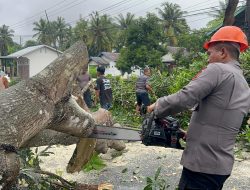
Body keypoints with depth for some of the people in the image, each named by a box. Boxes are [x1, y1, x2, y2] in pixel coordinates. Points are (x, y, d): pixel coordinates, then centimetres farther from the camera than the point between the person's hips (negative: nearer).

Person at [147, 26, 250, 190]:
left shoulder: (218, 70, -13)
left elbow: (183, 99, -20)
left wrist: (157, 107, -4)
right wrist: (194, 133, 20)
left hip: (202, 164, -9)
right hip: (223, 165, 9)